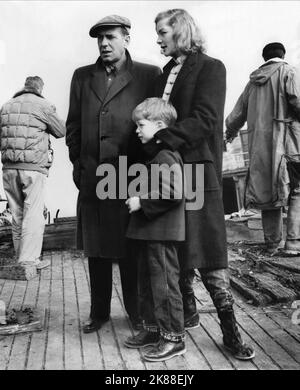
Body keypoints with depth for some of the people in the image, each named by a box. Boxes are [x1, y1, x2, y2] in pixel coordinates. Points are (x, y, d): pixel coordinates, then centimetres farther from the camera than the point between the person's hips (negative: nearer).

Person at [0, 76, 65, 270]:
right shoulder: (43, 105, -4)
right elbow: (61, 131, 4)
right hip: (33, 168, -5)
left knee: (17, 214, 14)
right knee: (34, 214, 0)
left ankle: (20, 257, 23)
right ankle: (29, 260, 2)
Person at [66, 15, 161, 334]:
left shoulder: (149, 75, 2)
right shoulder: (82, 77, 13)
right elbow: (73, 125, 15)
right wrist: (78, 164, 8)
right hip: (91, 179, 4)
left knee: (130, 248, 5)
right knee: (95, 249, 11)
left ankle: (136, 310, 23)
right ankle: (99, 312, 27)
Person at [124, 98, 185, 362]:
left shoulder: (166, 155, -16)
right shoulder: (153, 154, 16)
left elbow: (174, 192, -27)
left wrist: (142, 201, -22)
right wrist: (138, 199, 11)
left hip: (162, 233, -11)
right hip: (147, 231, 11)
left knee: (165, 283, -1)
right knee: (146, 282, 18)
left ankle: (174, 337, 12)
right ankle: (153, 328, 32)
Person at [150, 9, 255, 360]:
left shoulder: (210, 68, -2)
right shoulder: (165, 73, 19)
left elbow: (204, 120, -15)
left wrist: (162, 138, -21)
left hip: (196, 170, -6)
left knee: (206, 250, -5)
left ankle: (229, 328, 8)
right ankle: (187, 311, 27)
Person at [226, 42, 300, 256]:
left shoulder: (253, 81, 18)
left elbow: (237, 114, 23)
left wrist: (230, 134, 39)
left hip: (259, 146, 5)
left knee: (268, 192, 9)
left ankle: (272, 244, 14)